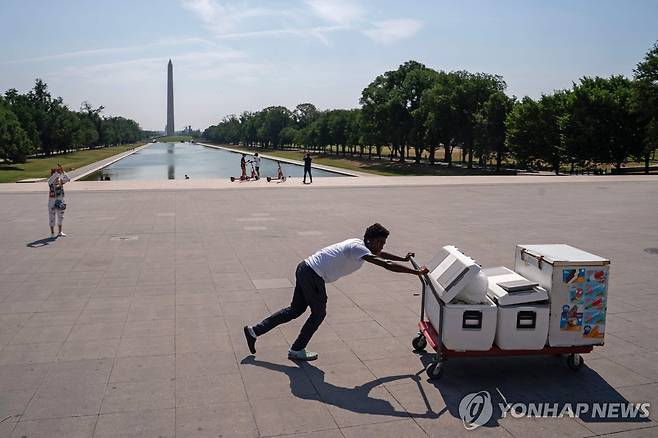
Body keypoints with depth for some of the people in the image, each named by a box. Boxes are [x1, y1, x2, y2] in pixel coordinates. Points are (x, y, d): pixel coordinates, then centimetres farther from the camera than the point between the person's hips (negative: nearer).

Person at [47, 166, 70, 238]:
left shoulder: (61, 180, 5)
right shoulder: (50, 181, -6)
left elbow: (68, 179, -11)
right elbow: (51, 179, -29)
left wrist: (63, 172, -20)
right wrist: (57, 172, -34)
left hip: (60, 200, 4)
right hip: (52, 200, -4)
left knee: (60, 216, 12)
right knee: (52, 216, 1)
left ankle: (60, 232, 23)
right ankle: (52, 233, 9)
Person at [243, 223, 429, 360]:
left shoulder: (360, 244, 12)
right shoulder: (358, 248, -15)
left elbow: (380, 254, 32)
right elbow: (386, 264, -24)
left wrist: (404, 258, 36)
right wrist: (416, 272, -21)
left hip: (304, 268, 9)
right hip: (313, 275, -9)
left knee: (296, 309, 17)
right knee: (318, 313, 6)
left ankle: (255, 330, 20)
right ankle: (297, 350, 19)